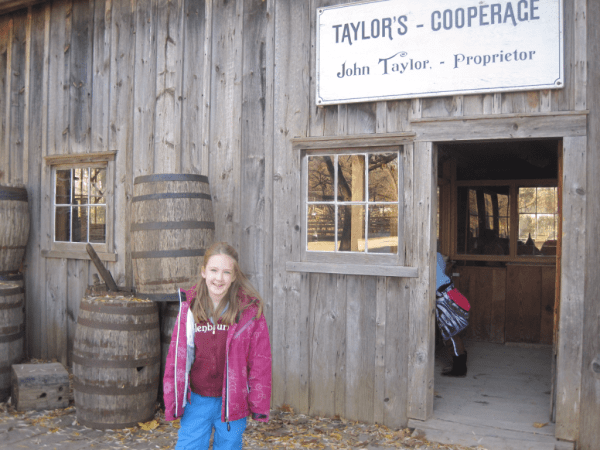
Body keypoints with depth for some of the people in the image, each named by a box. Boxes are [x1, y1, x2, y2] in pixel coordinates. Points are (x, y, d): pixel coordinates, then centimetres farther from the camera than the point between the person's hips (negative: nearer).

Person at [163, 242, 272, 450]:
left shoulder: (249, 309, -10)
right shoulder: (189, 307, -4)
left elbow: (260, 360, -5)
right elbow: (177, 355, 3)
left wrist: (259, 402, -4)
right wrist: (172, 398, 5)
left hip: (233, 401, -1)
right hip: (196, 401, 2)